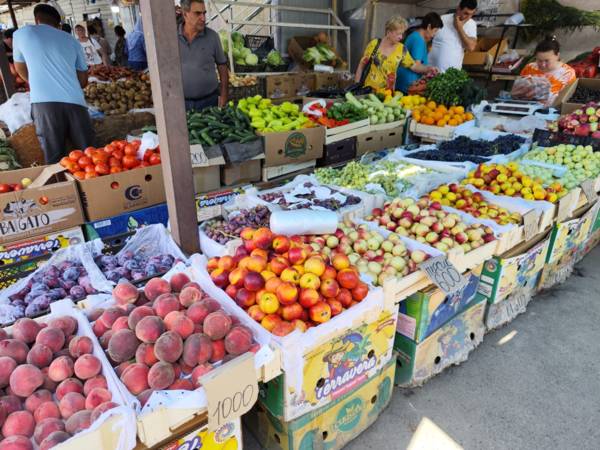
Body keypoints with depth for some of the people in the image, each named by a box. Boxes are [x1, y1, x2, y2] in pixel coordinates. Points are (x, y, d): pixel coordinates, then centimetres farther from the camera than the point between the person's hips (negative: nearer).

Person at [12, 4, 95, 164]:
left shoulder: (21, 33, 16)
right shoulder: (72, 40, 19)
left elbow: (21, 69, 28)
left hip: (44, 102, -2)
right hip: (74, 102, 2)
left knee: (54, 157, -1)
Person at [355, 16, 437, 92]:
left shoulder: (401, 49, 1)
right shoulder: (375, 44, -5)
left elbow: (414, 66, 5)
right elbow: (362, 65, 0)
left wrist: (428, 68, -12)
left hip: (387, 92, 2)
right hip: (369, 89, -2)